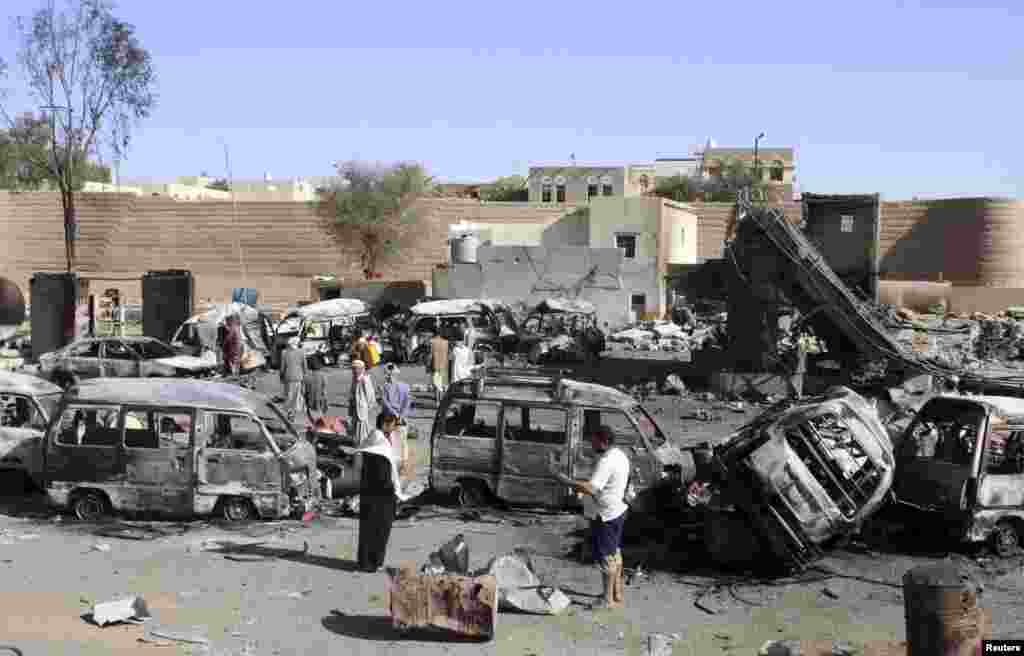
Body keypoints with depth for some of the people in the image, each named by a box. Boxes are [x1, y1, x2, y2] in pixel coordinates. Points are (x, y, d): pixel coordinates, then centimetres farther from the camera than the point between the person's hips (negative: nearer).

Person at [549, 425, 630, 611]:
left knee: (606, 557, 0)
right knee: (614, 554, 20)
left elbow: (590, 489, -36)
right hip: (616, 511, 10)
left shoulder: (607, 461, -26)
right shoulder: (620, 455, 6)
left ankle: (609, 600, 9)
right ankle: (618, 594, 31)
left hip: (605, 515, -10)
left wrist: (562, 478, -36)